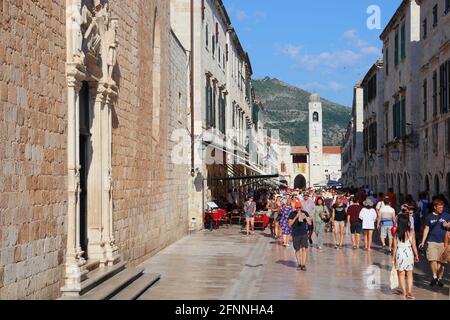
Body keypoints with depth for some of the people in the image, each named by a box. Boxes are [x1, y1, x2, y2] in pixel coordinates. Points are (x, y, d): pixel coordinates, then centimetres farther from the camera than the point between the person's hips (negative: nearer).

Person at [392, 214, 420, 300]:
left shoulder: (396, 233, -7)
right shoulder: (410, 232, -8)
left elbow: (395, 246, -3)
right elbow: (414, 245, -4)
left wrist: (393, 256, 7)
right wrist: (416, 255, 8)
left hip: (399, 253, 0)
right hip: (409, 253, 0)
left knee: (401, 274, 8)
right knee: (409, 274, 10)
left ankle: (404, 293, 10)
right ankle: (409, 291, 1)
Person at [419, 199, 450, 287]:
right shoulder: (429, 217, 6)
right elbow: (426, 229, 10)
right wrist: (423, 242, 6)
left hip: (443, 242, 0)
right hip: (432, 241, 0)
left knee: (441, 261, 2)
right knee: (433, 260, -11)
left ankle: (440, 278, 13)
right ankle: (434, 277, 5)